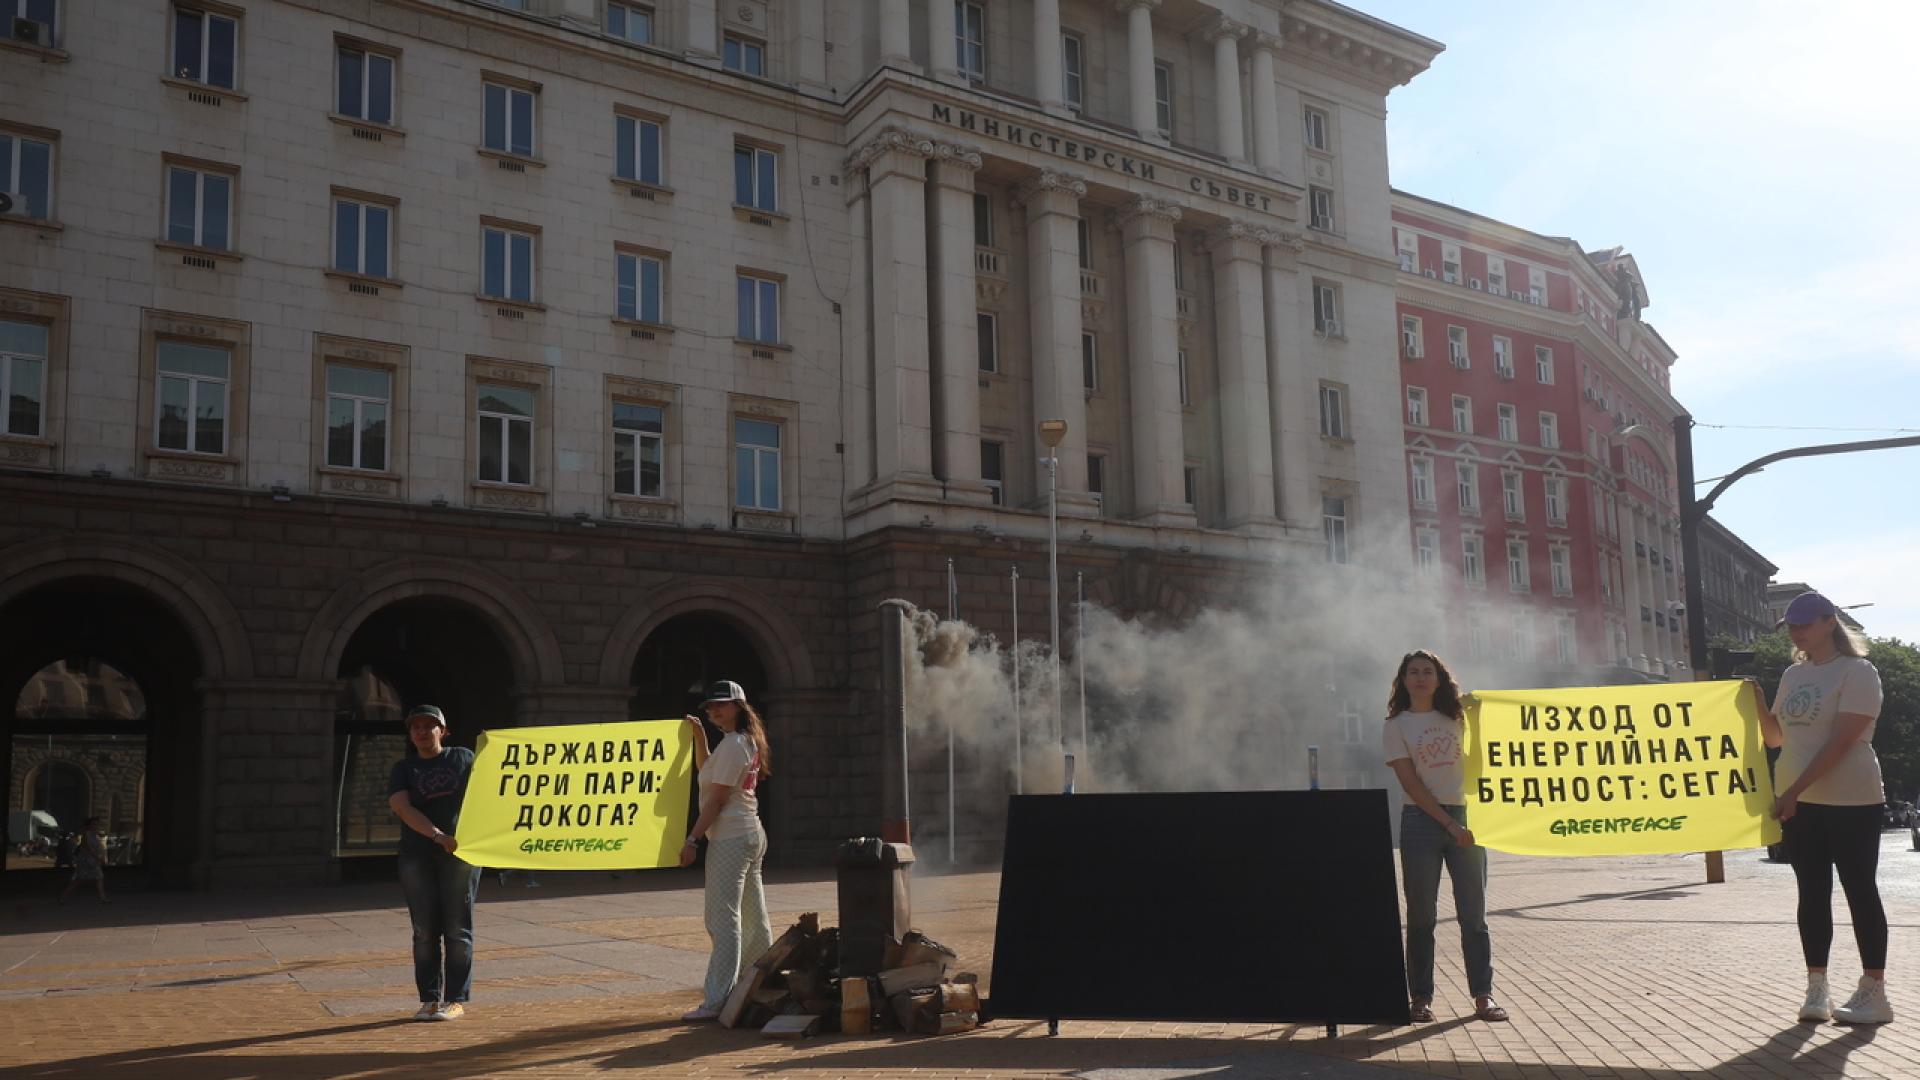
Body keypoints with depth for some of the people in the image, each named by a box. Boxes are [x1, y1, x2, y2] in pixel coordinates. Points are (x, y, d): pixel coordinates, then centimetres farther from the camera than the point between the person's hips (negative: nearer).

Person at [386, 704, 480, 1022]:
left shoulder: (463, 757, 11)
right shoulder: (404, 768, 10)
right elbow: (401, 806, -6)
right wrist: (437, 835, -20)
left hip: (461, 853, -1)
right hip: (417, 856, 1)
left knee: (457, 929, -1)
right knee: (424, 931, 3)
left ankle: (456, 1000, 4)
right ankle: (429, 999, 11)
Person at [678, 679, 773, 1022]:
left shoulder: (732, 744, -14)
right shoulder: (748, 741, 16)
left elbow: (716, 798, -18)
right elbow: (706, 770, 27)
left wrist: (692, 839, -17)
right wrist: (699, 735, 17)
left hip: (730, 838, -11)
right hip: (751, 835, 11)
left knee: (722, 919, -12)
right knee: (754, 919, 15)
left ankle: (717, 1000, -13)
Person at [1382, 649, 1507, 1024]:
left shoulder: (1455, 717, 12)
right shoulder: (1396, 726, 3)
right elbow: (1411, 784, -5)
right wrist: (1450, 824, -11)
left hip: (1464, 817, 3)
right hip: (1421, 821, -3)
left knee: (1474, 912, 2)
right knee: (1421, 915, 0)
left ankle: (1483, 995, 8)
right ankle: (1421, 997, 7)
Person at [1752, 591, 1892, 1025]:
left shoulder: (1857, 672, -10)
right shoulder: (1793, 675, 11)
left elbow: (1841, 741, -18)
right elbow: (1776, 737, 19)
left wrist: (1794, 789, -21)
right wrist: (1758, 703, 1)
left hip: (1850, 801, -6)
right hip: (1799, 802, 6)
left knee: (1859, 891, 1)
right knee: (1813, 893, 8)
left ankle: (1874, 993, 9)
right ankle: (1816, 989, 13)